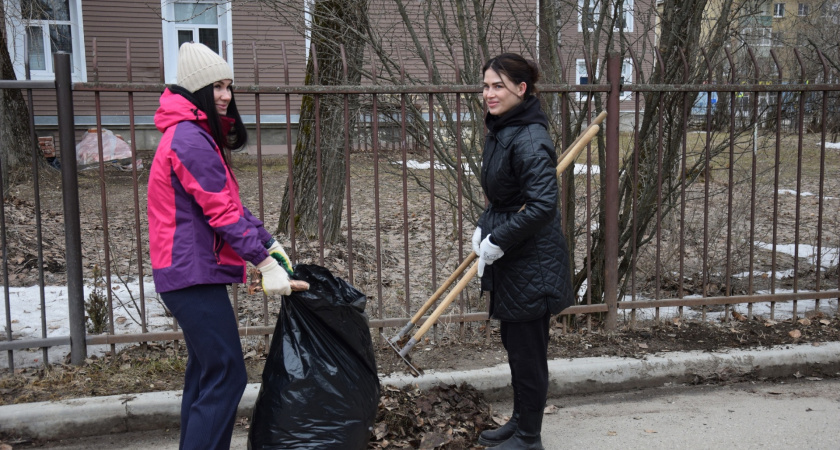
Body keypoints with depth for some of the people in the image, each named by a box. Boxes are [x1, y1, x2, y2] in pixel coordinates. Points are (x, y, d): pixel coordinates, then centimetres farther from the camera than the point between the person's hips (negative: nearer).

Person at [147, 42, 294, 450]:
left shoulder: (194, 135, 18)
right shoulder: (191, 140, -16)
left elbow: (229, 201, 19)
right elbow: (222, 212, -19)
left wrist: (269, 244, 12)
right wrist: (265, 263, -17)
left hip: (189, 272, 11)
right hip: (195, 273, -11)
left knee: (205, 372, 17)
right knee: (226, 376, -10)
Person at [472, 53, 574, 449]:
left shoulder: (529, 140, -22)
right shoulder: (500, 131, 9)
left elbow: (543, 204, -28)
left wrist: (498, 240, -21)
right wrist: (483, 227, 7)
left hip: (532, 261, -10)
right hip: (509, 258, 10)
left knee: (527, 350, 4)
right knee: (514, 344, 21)